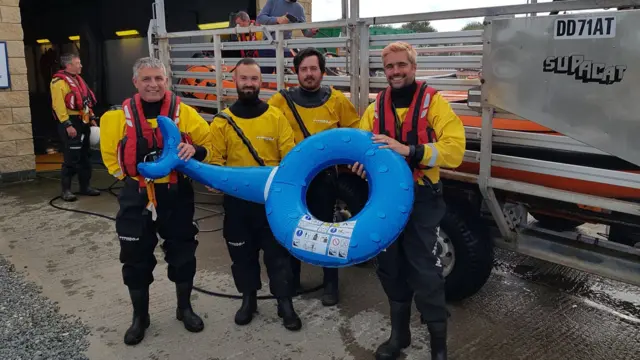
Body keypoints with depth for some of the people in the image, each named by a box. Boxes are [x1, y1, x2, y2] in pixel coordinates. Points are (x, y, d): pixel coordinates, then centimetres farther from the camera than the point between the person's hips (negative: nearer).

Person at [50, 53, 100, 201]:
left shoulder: (77, 79, 16)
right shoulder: (59, 82, -12)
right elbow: (58, 105, -19)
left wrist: (91, 118, 17)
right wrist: (67, 125, -23)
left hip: (83, 122, 9)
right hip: (71, 123, -9)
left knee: (85, 157, 12)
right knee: (71, 158, -7)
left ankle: (85, 186, 21)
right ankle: (66, 190, 2)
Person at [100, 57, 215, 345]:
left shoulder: (184, 112, -4)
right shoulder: (121, 116, -3)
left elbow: (209, 143, 4)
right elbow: (110, 153, 10)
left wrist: (194, 150, -16)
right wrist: (129, 176, 2)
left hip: (176, 194, 0)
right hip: (136, 197, 1)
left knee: (183, 253, 10)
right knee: (136, 258, 8)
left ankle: (184, 309, 32)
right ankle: (140, 317, 28)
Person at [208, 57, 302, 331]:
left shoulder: (276, 117, -1)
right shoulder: (223, 121, 0)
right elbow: (215, 160, 0)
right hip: (237, 200, 1)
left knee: (277, 252, 6)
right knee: (242, 253, 14)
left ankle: (285, 304, 21)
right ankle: (248, 299, 33)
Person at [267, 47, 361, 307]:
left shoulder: (337, 100, -3)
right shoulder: (281, 100, -5)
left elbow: (355, 130, 7)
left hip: (324, 176, -1)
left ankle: (331, 283, 24)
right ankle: (291, 280, 32)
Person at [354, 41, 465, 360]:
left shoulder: (434, 102, -6)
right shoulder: (376, 108, 10)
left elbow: (454, 149, -18)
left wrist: (408, 150, -29)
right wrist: (360, 163, -16)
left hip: (421, 199, -5)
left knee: (424, 271, -1)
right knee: (390, 266, 15)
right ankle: (399, 333, 35)